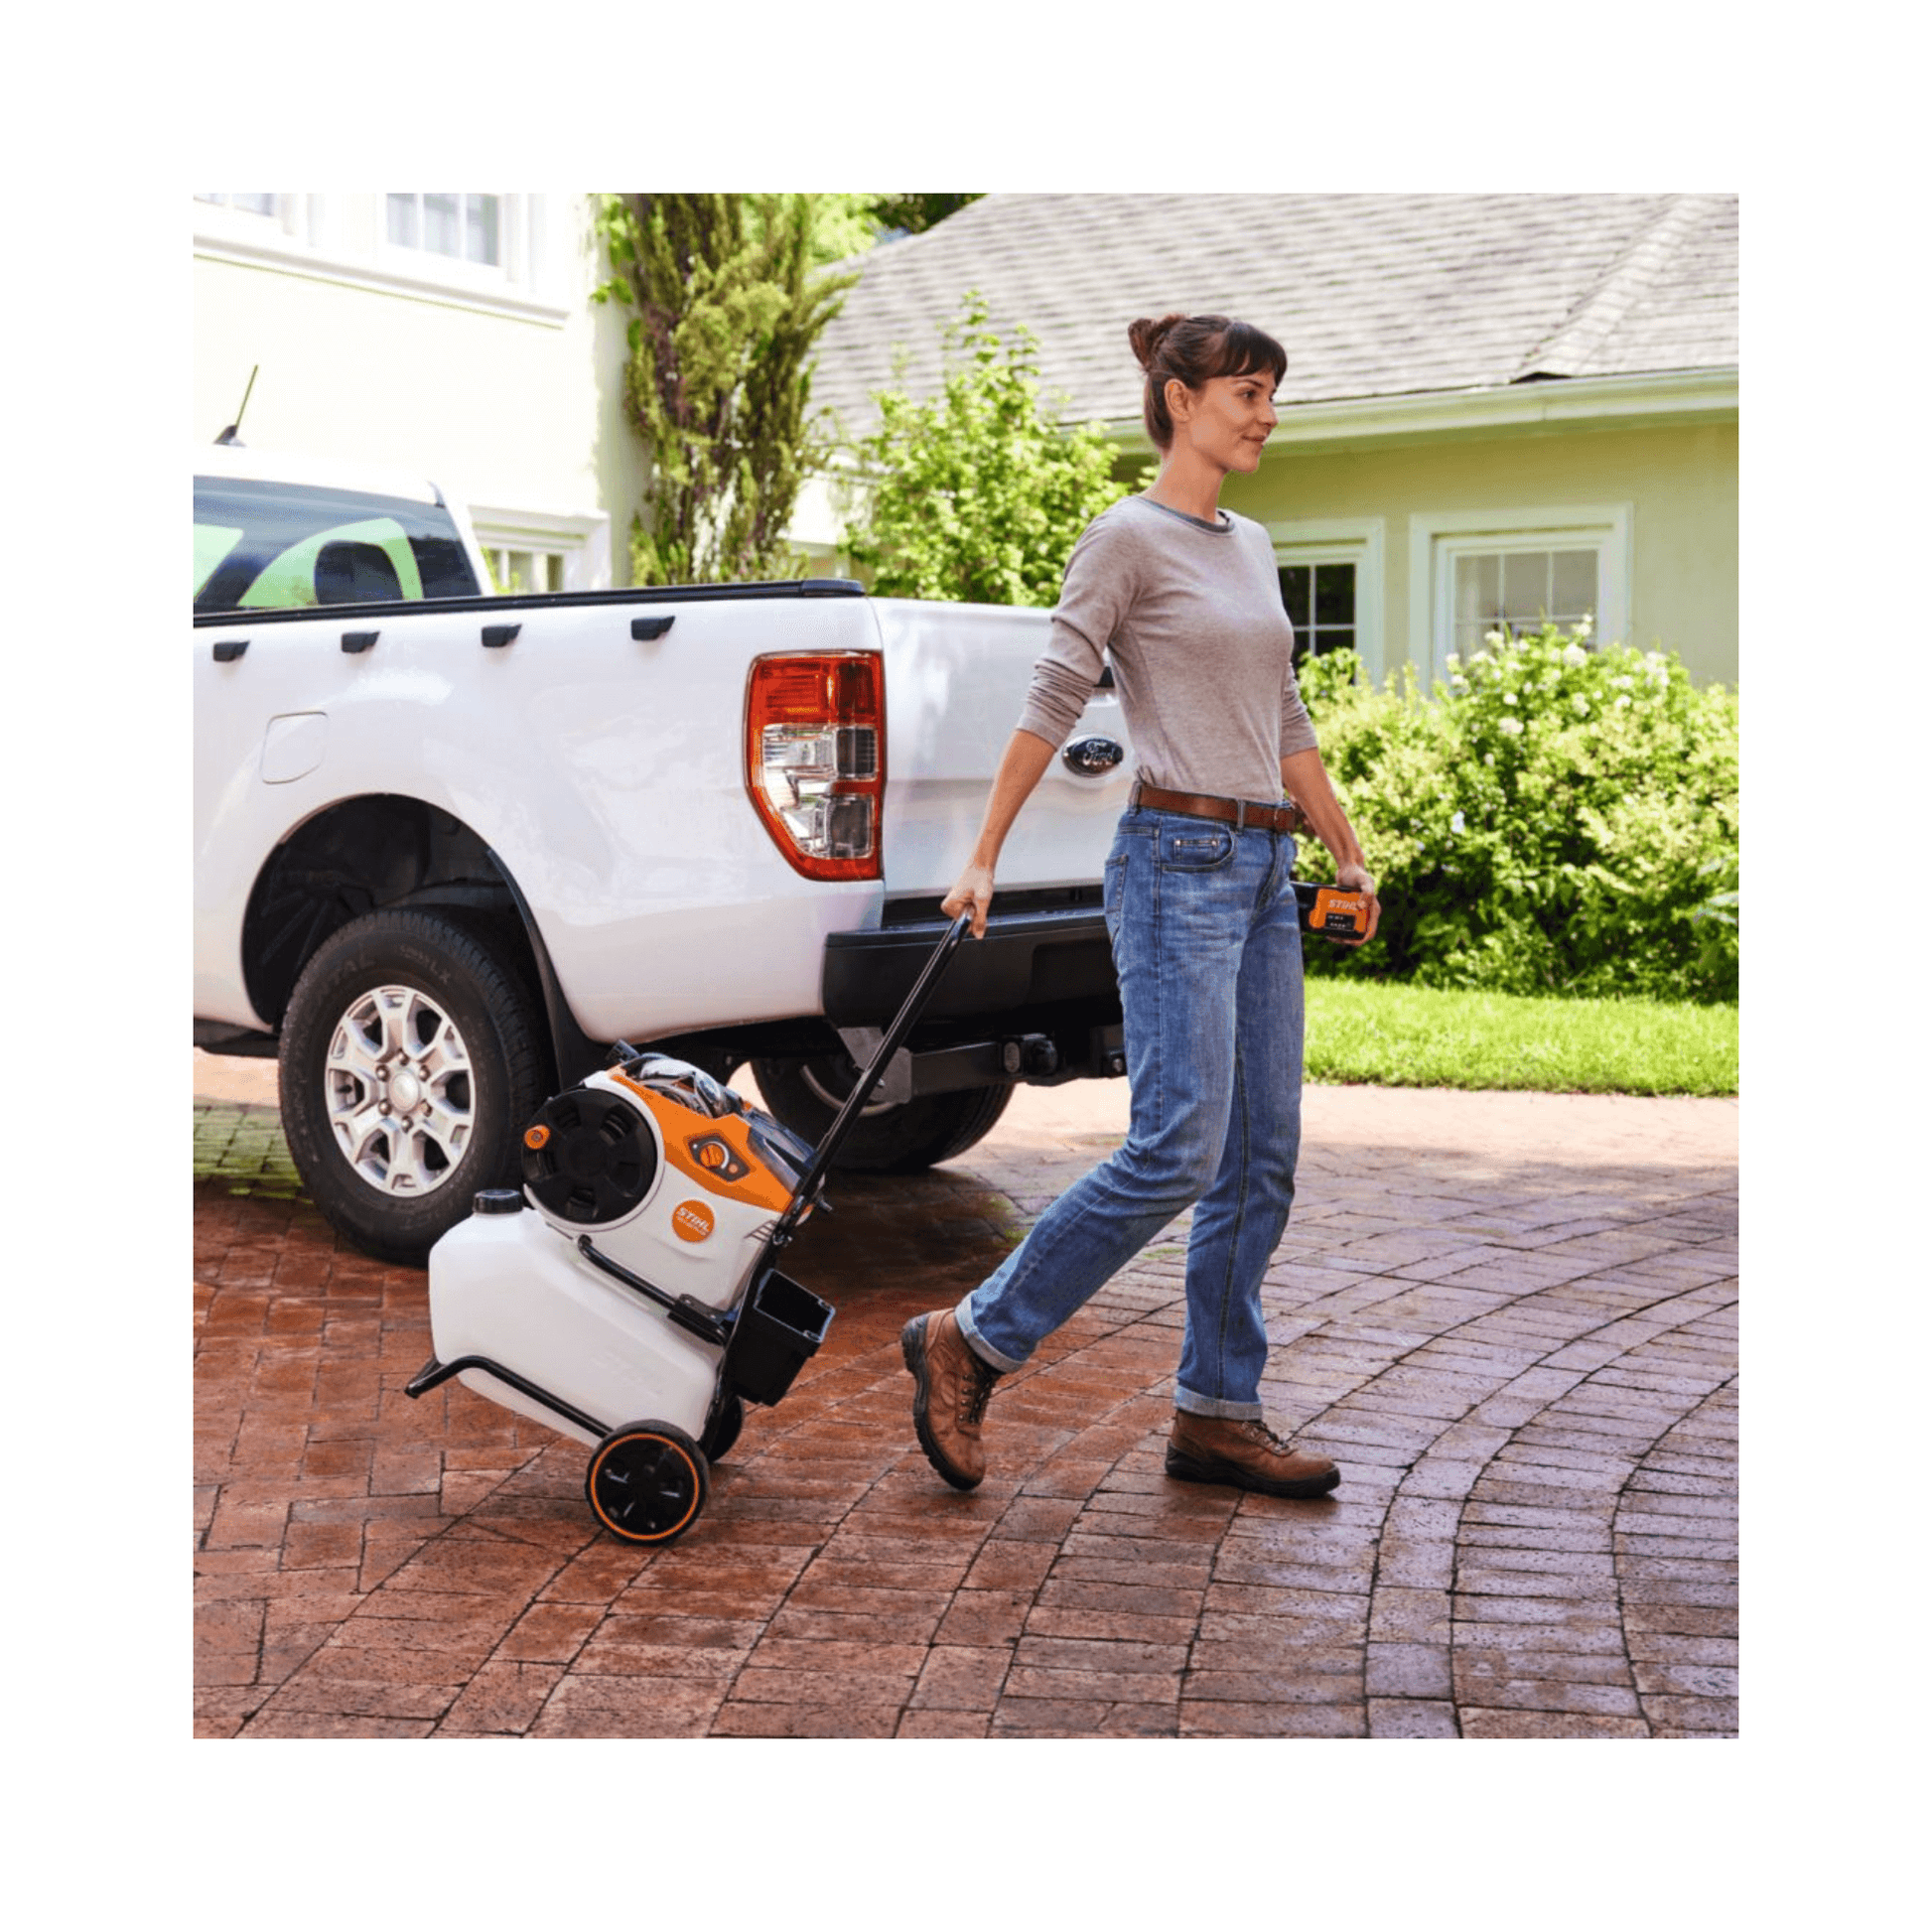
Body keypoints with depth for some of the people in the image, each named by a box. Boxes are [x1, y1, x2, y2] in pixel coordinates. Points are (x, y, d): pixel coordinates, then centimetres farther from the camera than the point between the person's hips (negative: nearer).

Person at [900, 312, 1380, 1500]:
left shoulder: (1251, 546, 18)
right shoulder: (1130, 538, -5)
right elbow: (1053, 702, -8)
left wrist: (1347, 856, 23)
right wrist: (985, 856, -10)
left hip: (1265, 871, 8)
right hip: (1178, 863, -8)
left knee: (1263, 1160, 6)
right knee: (1177, 1150, -13)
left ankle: (1219, 1413, 13)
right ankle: (970, 1341, 0)